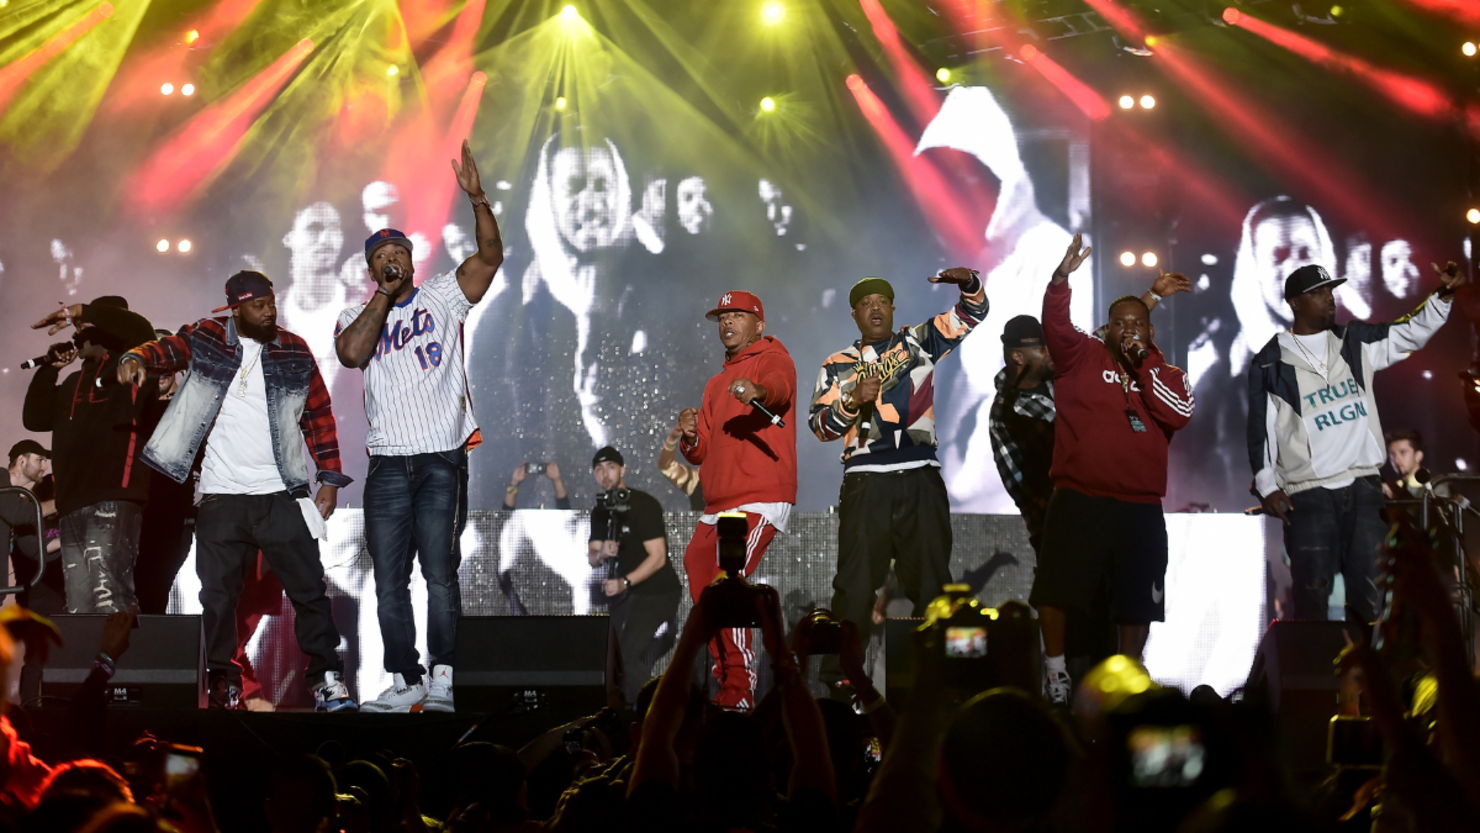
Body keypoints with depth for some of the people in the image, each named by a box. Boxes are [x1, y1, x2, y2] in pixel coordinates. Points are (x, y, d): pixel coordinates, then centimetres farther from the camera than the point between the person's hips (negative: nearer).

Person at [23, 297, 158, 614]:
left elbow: (141, 330, -15)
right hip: (73, 507, 9)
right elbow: (35, 418, 26)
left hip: (113, 502, -9)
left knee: (108, 603, -20)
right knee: (81, 612, 5)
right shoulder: (75, 382, 28)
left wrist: (83, 311, -11)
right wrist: (50, 368, 18)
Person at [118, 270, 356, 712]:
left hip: (281, 494, 0)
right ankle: (223, 682, 15)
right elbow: (168, 349, -10)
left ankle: (326, 676, 6)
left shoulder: (294, 352, 7)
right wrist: (138, 359, -34)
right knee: (217, 593, 3)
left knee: (308, 587, -3)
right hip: (221, 496, 0)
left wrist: (330, 477, 4)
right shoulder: (206, 339, 4)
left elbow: (320, 416, 10)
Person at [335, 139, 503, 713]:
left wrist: (477, 199, -17)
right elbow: (351, 353, -9)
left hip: (442, 459, -3)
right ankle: (404, 681, 9)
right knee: (389, 579, 3)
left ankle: (444, 676, -4)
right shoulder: (357, 316, 13)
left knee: (440, 573, -8)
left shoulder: (442, 298, 9)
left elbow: (490, 256, -4)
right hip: (388, 464, 3)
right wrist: (384, 297, -5)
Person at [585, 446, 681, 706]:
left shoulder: (644, 505, -13)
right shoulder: (600, 512, 10)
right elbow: (591, 559, 8)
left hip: (655, 592, -7)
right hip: (622, 594, 7)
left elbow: (658, 557, -18)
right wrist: (601, 554, -17)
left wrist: (625, 583, -29)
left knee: (633, 657, -19)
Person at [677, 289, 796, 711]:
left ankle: (740, 690, -19)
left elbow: (780, 387, -26)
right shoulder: (717, 384, 26)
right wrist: (691, 435, 1)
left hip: (759, 501, -9)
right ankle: (726, 676, 26)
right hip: (716, 508, 9)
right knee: (701, 586, 13)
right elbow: (702, 452, 24)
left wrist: (758, 391, -49)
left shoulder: (772, 358, 1)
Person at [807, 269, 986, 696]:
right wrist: (854, 399, -12)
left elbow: (972, 313, 15)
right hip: (866, 480, -1)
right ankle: (838, 674, -2)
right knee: (856, 578, -5)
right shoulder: (838, 365, 12)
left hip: (921, 479, 1)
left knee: (932, 576, 4)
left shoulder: (919, 342, 14)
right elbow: (821, 424, 5)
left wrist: (968, 283, -5)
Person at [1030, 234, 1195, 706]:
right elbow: (1055, 325, -12)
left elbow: (1180, 414, -6)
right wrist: (1062, 277, -29)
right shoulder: (1081, 356, 7)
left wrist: (1143, 361, -7)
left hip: (1141, 508, 3)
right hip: (1078, 501, -2)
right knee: (1056, 589, -2)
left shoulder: (1165, 375, 14)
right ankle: (1055, 672, 13)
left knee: (1138, 603, 8)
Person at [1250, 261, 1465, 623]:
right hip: (1308, 495, -3)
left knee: (1371, 593, 2)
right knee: (1312, 592, -3)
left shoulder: (1355, 342, 10)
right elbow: (1261, 428, 2)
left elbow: (1412, 333, 10)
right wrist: (1266, 486, -3)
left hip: (1363, 485, 3)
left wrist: (1443, 296, -6)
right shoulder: (1270, 363, 1)